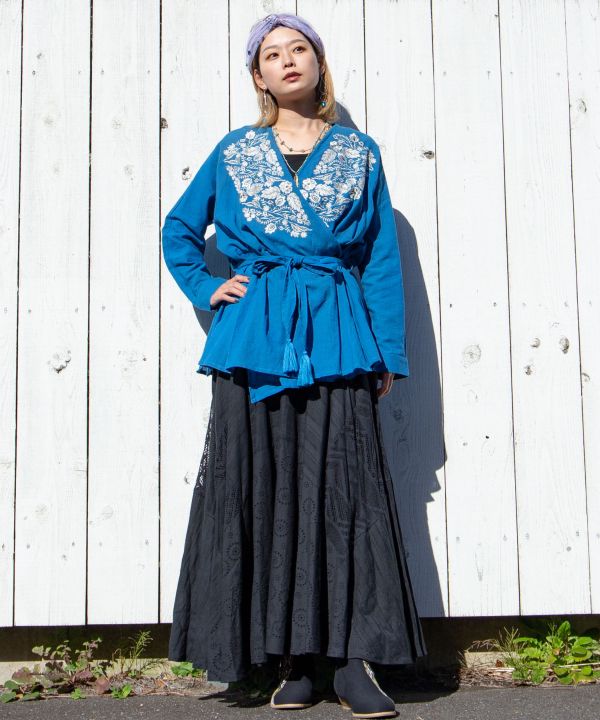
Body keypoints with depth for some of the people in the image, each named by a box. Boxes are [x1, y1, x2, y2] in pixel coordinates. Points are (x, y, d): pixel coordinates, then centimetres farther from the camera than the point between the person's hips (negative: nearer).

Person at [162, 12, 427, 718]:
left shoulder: (359, 154, 12)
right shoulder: (234, 153, 13)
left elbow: (382, 259, 8)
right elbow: (178, 230, 25)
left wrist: (388, 353, 3)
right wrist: (206, 288, 9)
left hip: (335, 338, -1)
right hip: (255, 337, 1)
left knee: (342, 487, -7)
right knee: (264, 488, -1)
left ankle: (352, 659, -1)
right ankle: (292, 659, 7)